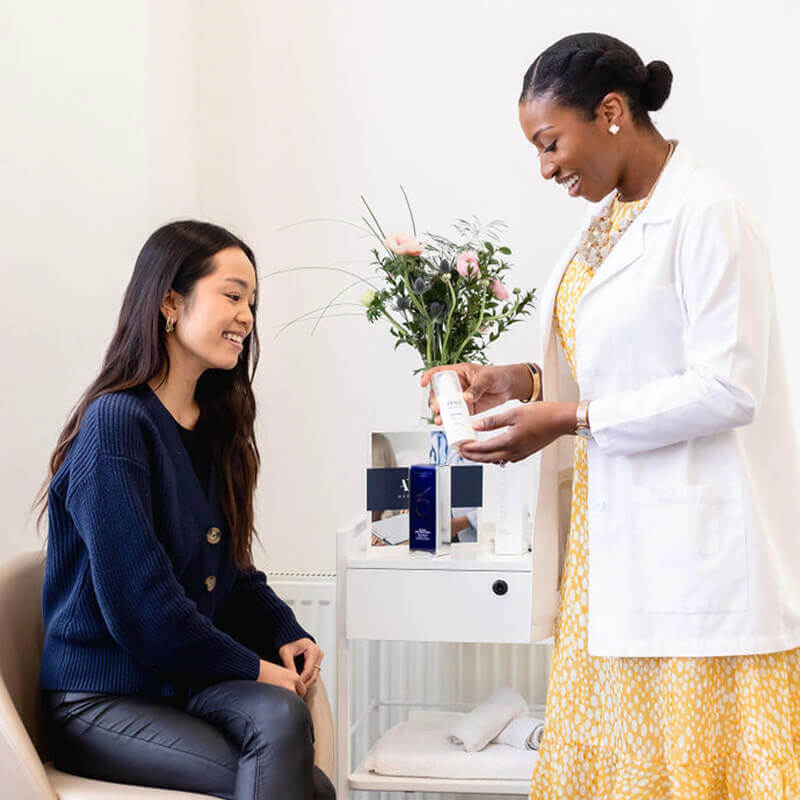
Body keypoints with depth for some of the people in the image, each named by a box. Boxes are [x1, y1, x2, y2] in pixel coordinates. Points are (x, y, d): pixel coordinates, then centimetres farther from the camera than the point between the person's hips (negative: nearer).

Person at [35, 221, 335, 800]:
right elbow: (139, 606, -19)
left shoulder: (215, 426, 12)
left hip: (187, 680, 7)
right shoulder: (116, 424, -15)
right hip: (102, 701, -7)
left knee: (282, 716, -27)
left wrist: (286, 633, 1)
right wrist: (254, 669, -10)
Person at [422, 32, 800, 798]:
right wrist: (516, 381, 5)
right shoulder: (606, 216, 12)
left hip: (694, 537, -8)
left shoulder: (707, 216, -14)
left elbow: (727, 388, -19)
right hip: (610, 531, 8)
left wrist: (570, 419, -18)